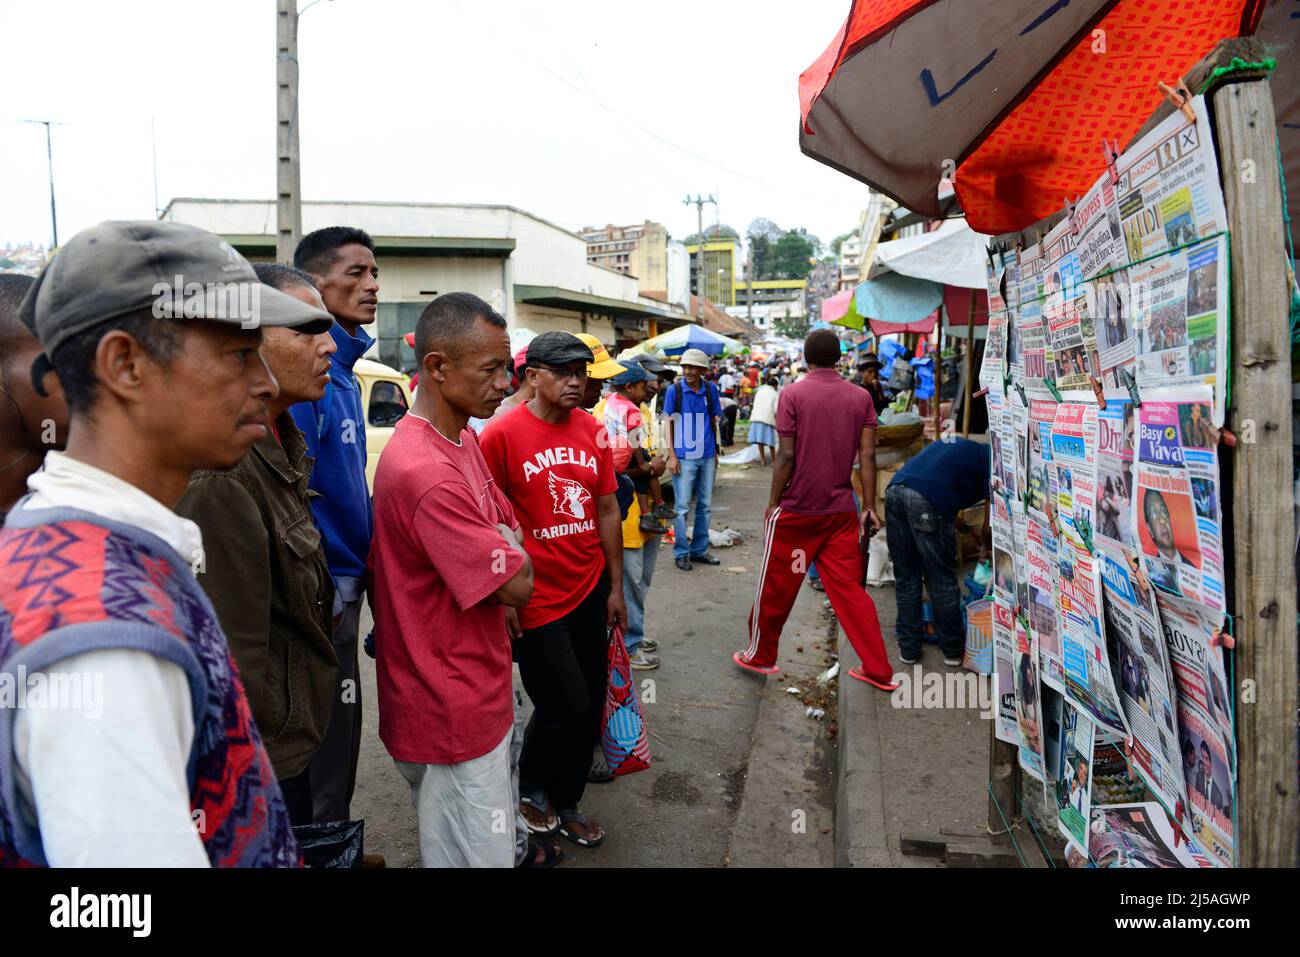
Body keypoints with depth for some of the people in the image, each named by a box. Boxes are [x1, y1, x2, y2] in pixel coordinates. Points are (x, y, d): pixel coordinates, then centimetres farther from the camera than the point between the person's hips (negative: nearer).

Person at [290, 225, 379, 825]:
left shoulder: (342, 369, 10)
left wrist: (359, 578, 16)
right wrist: (324, 598, -19)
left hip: (343, 583, 9)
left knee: (339, 732, 22)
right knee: (325, 751, 7)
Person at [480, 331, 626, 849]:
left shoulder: (593, 432, 3)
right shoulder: (502, 434, -12)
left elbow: (607, 509, 8)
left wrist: (615, 586, 8)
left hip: (591, 590, 5)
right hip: (536, 598, -5)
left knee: (590, 708, 13)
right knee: (565, 707, 0)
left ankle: (567, 803, 36)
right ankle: (530, 788, 32)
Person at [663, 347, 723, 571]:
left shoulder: (711, 390, 3)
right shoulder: (674, 390, -5)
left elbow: (714, 421, 12)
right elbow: (667, 423, -3)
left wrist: (716, 452, 12)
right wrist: (671, 455, -9)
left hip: (707, 457, 4)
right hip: (684, 457, -4)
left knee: (705, 505, 11)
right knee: (682, 506, 0)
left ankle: (699, 550, 23)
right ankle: (681, 553, 10)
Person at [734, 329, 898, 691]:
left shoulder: (793, 394, -8)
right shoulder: (860, 397, 2)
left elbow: (786, 455, -12)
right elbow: (867, 454, -1)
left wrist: (773, 503, -3)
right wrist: (868, 506, 3)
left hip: (796, 509, -3)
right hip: (841, 511, 4)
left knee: (776, 587, 11)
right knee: (849, 588, 10)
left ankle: (760, 656, 26)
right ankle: (878, 670, 13)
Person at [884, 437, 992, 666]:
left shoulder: (953, 444, 34)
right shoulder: (990, 459, 14)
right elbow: (989, 527, 13)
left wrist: (964, 527, 40)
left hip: (894, 490, 7)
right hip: (927, 502, -6)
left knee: (905, 577, 16)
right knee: (942, 580, 9)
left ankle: (908, 648, 23)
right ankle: (953, 650, 24)